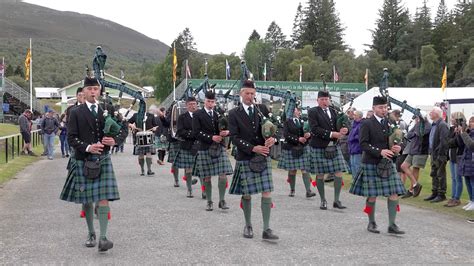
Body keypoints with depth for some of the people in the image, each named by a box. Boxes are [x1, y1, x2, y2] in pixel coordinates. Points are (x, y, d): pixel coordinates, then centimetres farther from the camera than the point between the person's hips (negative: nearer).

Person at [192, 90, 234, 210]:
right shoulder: (197, 114, 1)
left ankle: (222, 200, 6)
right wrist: (211, 137, -16)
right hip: (205, 149, -2)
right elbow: (196, 132, -6)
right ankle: (209, 202, 17)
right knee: (207, 178, 4)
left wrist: (226, 132, -11)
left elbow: (225, 129, 14)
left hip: (220, 148, 2)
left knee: (223, 176, -6)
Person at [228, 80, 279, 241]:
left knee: (267, 193, -4)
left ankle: (266, 230, -1)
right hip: (245, 159, -2)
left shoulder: (263, 109, 8)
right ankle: (248, 226, 25)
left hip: (264, 157, 2)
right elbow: (235, 138, -8)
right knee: (246, 194, 7)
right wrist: (253, 148, -17)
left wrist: (273, 138, -14)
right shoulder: (234, 114, -1)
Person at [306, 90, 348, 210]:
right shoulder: (313, 112, -3)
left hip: (334, 147, 4)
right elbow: (315, 129, -14)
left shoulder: (333, 112, 14)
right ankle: (323, 201, 16)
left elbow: (338, 127, 11)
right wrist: (332, 134, -18)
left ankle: (336, 200, 7)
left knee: (339, 173, -2)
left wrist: (342, 131, -14)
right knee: (320, 175, 2)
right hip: (319, 147, -4)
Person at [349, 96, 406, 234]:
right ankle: (371, 223, 19)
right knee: (372, 195, 2)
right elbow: (363, 144, -13)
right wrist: (380, 151, -24)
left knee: (394, 194, -2)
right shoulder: (366, 124, -5)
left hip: (388, 163, 5)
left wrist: (398, 147, -7)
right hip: (371, 164, -5)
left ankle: (392, 225, 5)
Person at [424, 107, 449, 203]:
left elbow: (444, 141, -21)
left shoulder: (442, 125, -15)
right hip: (433, 154, 10)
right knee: (434, 174, 15)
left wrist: (440, 154, -22)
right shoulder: (433, 125, 15)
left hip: (440, 155, -10)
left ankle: (441, 194, 4)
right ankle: (434, 193, 23)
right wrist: (431, 151, 15)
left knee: (440, 175, -2)